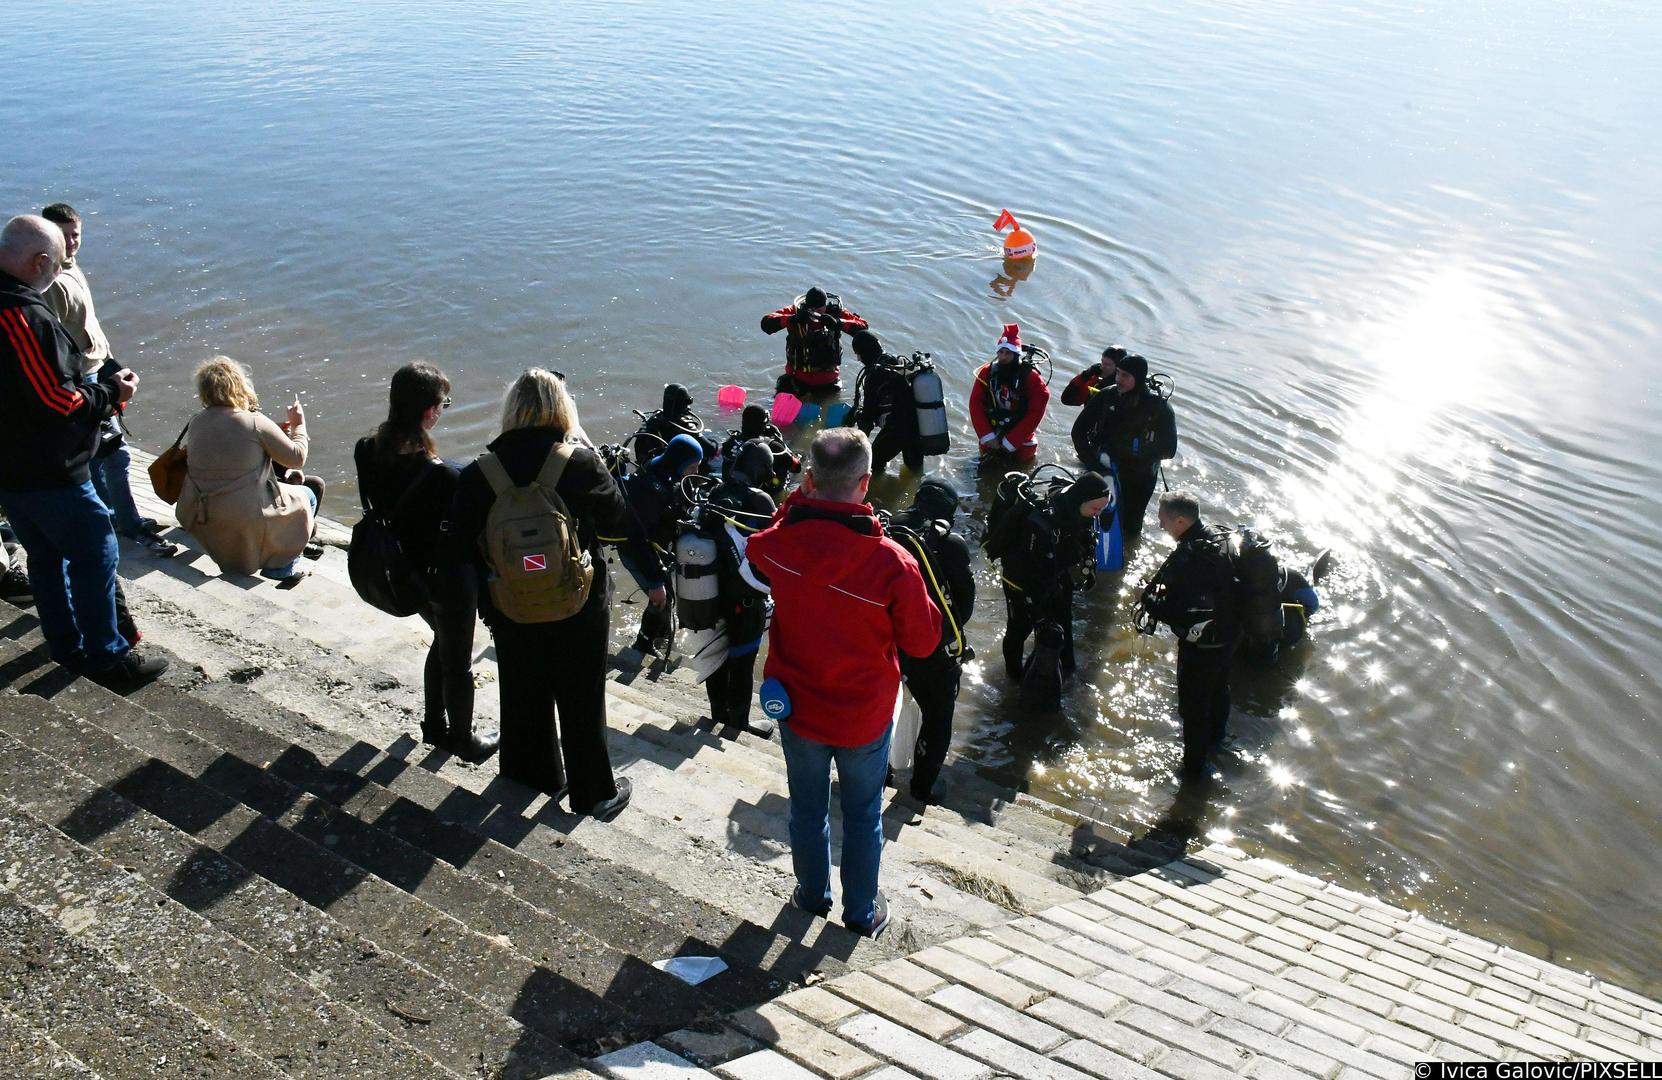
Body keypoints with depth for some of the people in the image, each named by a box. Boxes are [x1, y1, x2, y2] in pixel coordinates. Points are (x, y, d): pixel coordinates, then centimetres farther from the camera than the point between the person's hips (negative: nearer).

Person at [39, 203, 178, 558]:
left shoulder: (73, 269, 9)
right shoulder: (52, 283, -21)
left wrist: (107, 360, 21)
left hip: (95, 372, 10)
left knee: (96, 455, 19)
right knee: (116, 455, -5)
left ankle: (111, 516, 31)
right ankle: (133, 529, 3)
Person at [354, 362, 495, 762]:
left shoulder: (367, 451, -13)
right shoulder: (442, 476, -35)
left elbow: (377, 508, 0)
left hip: (403, 574, 7)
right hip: (448, 579, -7)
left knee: (443, 640, 31)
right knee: (457, 659, 17)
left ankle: (434, 726, 48)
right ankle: (463, 740, 38)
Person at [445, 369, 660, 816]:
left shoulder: (480, 473, -10)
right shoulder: (582, 463, -15)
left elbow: (458, 549, -7)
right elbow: (624, 525, -5)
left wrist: (486, 594, 7)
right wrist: (653, 579, 8)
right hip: (580, 611, -2)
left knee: (523, 700, 22)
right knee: (582, 704, 15)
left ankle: (532, 781, 41)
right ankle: (595, 795, 30)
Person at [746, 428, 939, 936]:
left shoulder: (774, 544, -21)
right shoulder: (892, 562, -30)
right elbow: (923, 641, -15)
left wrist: (798, 501, -1)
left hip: (797, 707, 2)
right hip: (866, 716, -2)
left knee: (807, 808, 24)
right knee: (862, 815, 21)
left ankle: (813, 894, 46)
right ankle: (862, 912, 39)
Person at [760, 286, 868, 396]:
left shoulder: (835, 311, -12)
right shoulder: (796, 310, -15)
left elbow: (863, 327, -22)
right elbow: (766, 323, -24)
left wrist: (838, 323, -38)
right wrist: (792, 319, -39)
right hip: (797, 377, -1)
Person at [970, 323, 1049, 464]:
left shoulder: (1030, 377, -16)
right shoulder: (988, 372, -8)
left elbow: (1035, 413, -17)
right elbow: (975, 404, -7)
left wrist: (1010, 442, -18)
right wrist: (987, 437, -15)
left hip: (1021, 438, -3)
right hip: (991, 433, 3)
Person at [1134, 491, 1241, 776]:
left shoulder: (1186, 559, -34)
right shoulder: (1222, 536, -6)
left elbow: (1173, 612, -32)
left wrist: (1146, 597, -14)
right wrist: (1160, 591, 7)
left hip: (1201, 645, -9)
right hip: (1231, 632, 9)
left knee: (1193, 705, 11)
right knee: (1219, 688, 31)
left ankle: (1194, 765, 27)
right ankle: (1215, 738, 55)